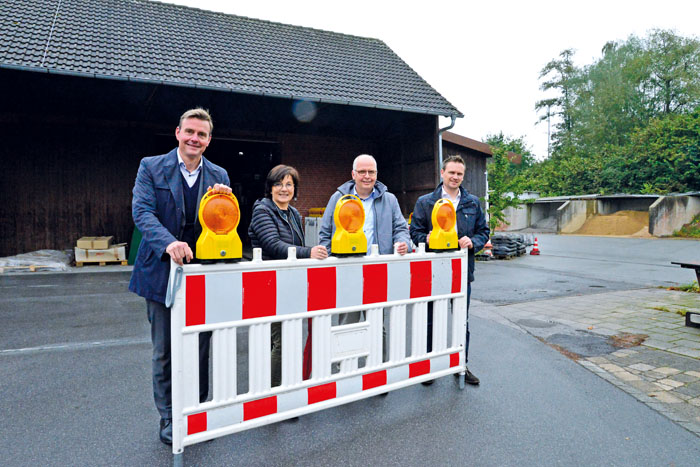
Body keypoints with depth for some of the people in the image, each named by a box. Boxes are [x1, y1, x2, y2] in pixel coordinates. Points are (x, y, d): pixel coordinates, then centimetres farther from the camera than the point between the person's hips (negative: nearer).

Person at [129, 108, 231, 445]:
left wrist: (224, 200, -18)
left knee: (200, 350, 12)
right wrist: (169, 243, -30)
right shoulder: (151, 167, -1)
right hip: (163, 271, -2)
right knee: (165, 352, 10)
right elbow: (142, 211, -12)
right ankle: (169, 418, 27)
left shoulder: (218, 176, 7)